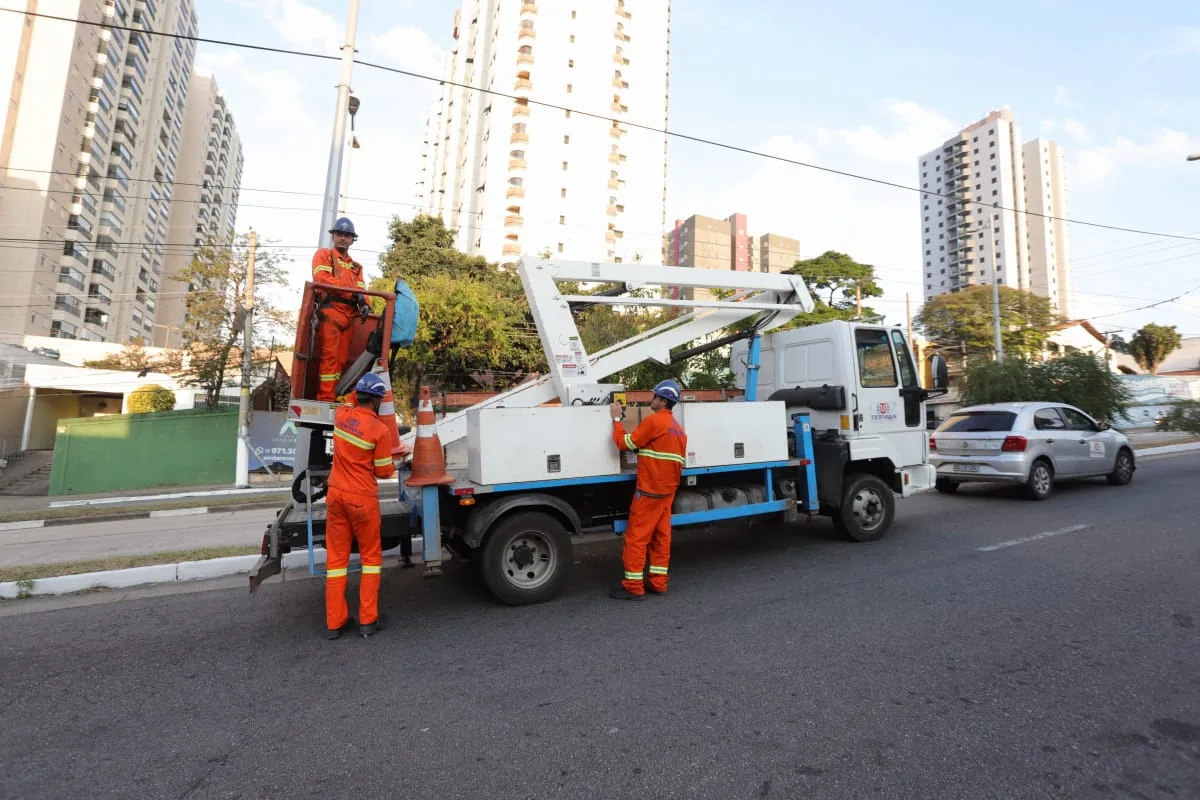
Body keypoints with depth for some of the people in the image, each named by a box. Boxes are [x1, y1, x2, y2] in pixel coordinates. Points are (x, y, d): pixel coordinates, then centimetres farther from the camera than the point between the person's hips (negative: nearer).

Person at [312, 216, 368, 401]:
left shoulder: (356, 266, 28)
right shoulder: (323, 254, 11)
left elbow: (361, 288, 12)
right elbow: (322, 278, -7)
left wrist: (364, 303, -12)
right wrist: (352, 291, -14)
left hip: (349, 315, 6)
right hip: (330, 311, -6)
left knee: (342, 358, 5)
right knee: (330, 355, -13)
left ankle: (336, 396, 8)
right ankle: (326, 398, -13)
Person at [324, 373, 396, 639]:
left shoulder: (341, 415, -2)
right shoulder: (379, 429, -18)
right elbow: (384, 471, -9)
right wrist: (393, 466, 10)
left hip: (336, 495, 5)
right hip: (362, 498, -5)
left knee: (336, 557, 12)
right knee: (371, 556, 11)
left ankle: (335, 622, 20)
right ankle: (368, 620, 15)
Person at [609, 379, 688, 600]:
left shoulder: (653, 421, -15)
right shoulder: (678, 428, 13)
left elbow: (624, 443, -11)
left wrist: (616, 419, -1)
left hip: (650, 489, -9)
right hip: (668, 489, 9)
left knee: (636, 537, -2)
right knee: (661, 536, 12)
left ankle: (633, 587, 2)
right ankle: (658, 582, 18)